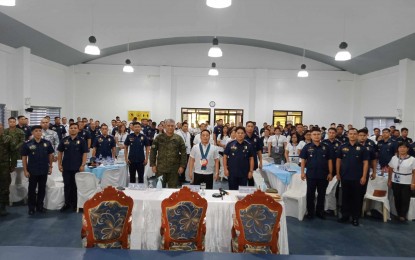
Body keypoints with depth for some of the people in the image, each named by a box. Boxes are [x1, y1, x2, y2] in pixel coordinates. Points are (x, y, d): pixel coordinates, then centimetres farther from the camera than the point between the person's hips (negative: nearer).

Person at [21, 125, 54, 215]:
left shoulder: (47, 143, -3)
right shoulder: (27, 144, -7)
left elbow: (50, 155, 6)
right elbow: (24, 157, -2)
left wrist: (50, 167, 5)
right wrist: (25, 170, -5)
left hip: (44, 170, 2)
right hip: (32, 171, -2)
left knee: (42, 189, 12)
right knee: (32, 190, 9)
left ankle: (40, 206, 26)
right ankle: (31, 207, 23)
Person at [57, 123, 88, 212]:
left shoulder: (81, 141, -2)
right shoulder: (64, 140, 4)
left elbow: (84, 154, -3)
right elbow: (60, 153, 7)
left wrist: (83, 165, -11)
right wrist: (59, 164, 0)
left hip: (77, 167, -2)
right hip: (66, 167, 2)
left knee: (75, 186, 7)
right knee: (67, 185, 9)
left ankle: (75, 204, 19)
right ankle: (67, 203, 20)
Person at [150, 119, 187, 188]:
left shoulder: (178, 138, 2)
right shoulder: (159, 138, 2)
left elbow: (183, 153, 2)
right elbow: (153, 151, 3)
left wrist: (182, 166, -4)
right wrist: (153, 165, -2)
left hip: (174, 169, 0)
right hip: (161, 168, 0)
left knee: (173, 188, 8)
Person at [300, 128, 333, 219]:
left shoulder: (326, 147, 2)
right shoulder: (307, 147, -2)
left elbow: (329, 160, 5)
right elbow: (303, 160, 1)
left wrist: (330, 173, 0)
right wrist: (302, 172, -4)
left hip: (323, 175, 1)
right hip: (311, 175, -1)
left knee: (321, 194, 12)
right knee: (310, 194, 7)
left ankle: (320, 211, 27)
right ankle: (310, 212, 20)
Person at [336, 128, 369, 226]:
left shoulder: (362, 148, -1)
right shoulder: (342, 147, 3)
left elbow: (365, 162, -2)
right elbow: (338, 160, 7)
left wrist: (364, 176, -8)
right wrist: (337, 173, 3)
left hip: (357, 177, -1)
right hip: (345, 177, 1)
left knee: (356, 198, 6)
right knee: (345, 197, 9)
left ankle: (355, 217, 17)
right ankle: (345, 215, 20)